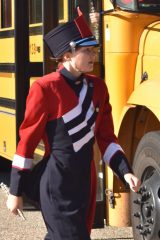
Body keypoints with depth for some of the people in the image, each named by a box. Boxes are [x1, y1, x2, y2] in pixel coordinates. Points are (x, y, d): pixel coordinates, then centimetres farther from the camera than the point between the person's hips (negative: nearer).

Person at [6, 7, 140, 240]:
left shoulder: (97, 86, 6)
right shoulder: (45, 88, -12)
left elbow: (105, 136, 11)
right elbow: (27, 141, -8)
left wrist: (125, 171, -3)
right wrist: (16, 191, -6)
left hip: (85, 181, 7)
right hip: (57, 185, -7)